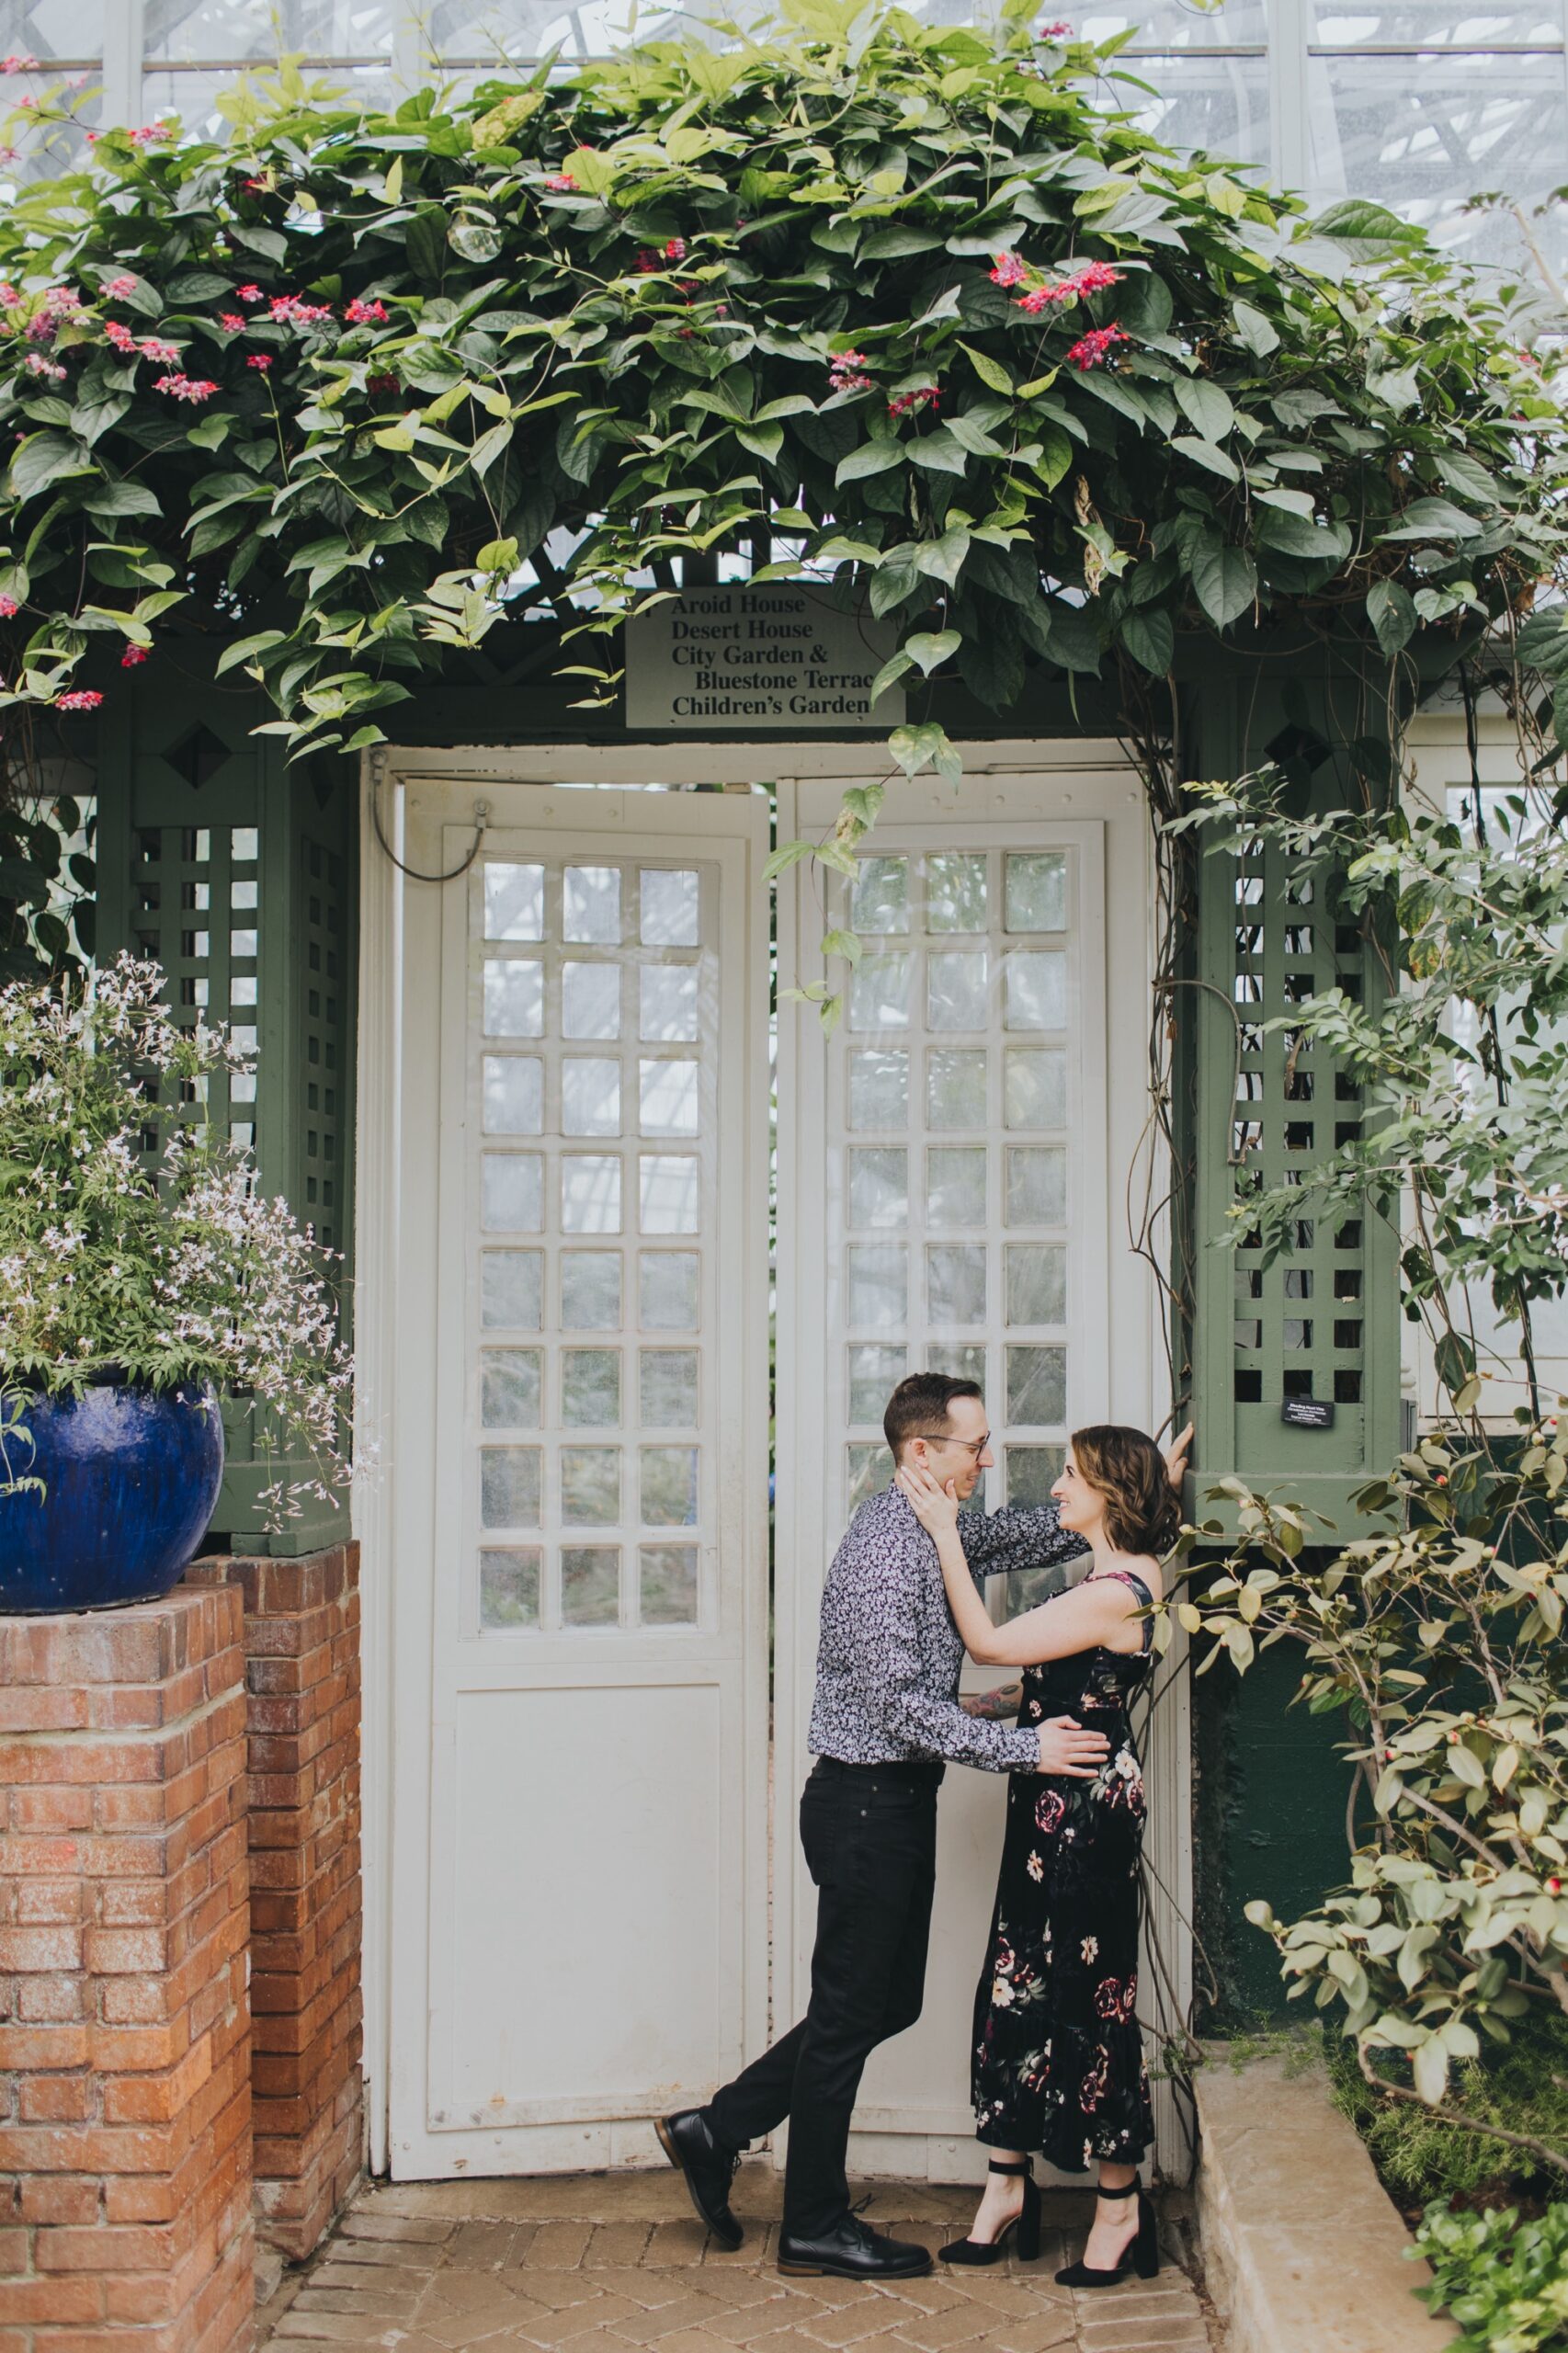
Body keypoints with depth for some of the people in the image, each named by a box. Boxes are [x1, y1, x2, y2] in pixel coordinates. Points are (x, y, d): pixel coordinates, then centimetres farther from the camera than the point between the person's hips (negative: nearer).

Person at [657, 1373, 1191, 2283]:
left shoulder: (939, 1531, 11)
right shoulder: (887, 1545, -20)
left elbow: (1037, 1533, 23)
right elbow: (899, 1702, -24)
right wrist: (1023, 1747, -22)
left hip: (894, 1802, 10)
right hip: (867, 1802, -10)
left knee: (889, 2002, 16)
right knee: (851, 2012, 2)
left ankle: (718, 2130, 25)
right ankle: (816, 2227, 15)